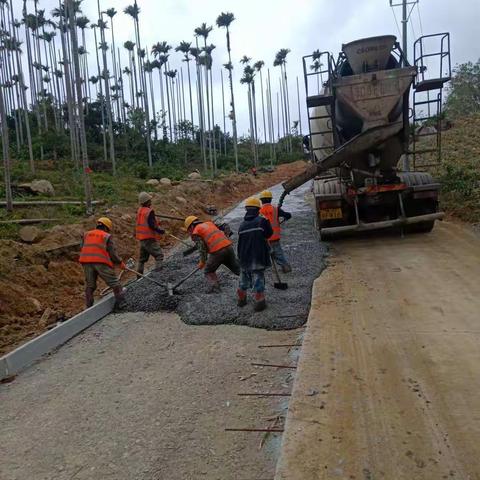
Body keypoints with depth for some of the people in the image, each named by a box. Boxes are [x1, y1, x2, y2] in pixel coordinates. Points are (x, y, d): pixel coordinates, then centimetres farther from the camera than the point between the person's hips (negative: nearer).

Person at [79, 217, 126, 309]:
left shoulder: (87, 234, 21)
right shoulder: (107, 236, 7)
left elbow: (82, 249, 16)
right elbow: (112, 253, 1)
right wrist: (120, 262, 11)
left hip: (87, 263, 5)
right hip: (101, 263, -5)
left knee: (89, 285, 15)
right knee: (114, 282, 6)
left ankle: (89, 306, 16)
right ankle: (120, 302, 5)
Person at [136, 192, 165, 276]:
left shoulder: (140, 210, 11)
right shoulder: (149, 211, -15)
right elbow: (151, 225, -21)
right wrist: (160, 230, -11)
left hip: (142, 238, 9)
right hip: (149, 238, -9)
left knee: (142, 258, 18)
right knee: (159, 255, -7)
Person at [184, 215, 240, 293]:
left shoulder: (195, 233, 9)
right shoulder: (209, 223, 26)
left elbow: (202, 248, 0)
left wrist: (202, 262, 10)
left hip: (217, 251, -5)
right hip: (228, 246, 5)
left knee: (208, 271, 15)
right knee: (237, 268, 13)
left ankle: (214, 286, 0)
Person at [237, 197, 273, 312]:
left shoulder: (242, 225, 1)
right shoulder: (262, 221, -11)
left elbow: (241, 241, 7)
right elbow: (269, 234, -2)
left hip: (244, 257, 4)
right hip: (258, 257, -4)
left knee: (244, 277, 20)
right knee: (258, 278, 3)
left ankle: (241, 299, 32)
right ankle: (259, 301, 6)